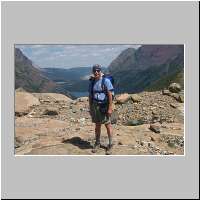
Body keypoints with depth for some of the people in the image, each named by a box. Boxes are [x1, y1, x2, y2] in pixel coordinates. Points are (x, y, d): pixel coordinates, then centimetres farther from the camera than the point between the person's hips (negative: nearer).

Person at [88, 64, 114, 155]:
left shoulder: (106, 81, -11)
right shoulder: (92, 82, 6)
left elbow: (110, 95, -13)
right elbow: (90, 96, 11)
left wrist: (110, 108, -17)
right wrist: (90, 108, 9)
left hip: (104, 106, -5)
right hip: (95, 106, 5)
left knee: (108, 125, 2)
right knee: (97, 125, 13)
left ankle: (110, 145, 14)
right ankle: (97, 144, 26)